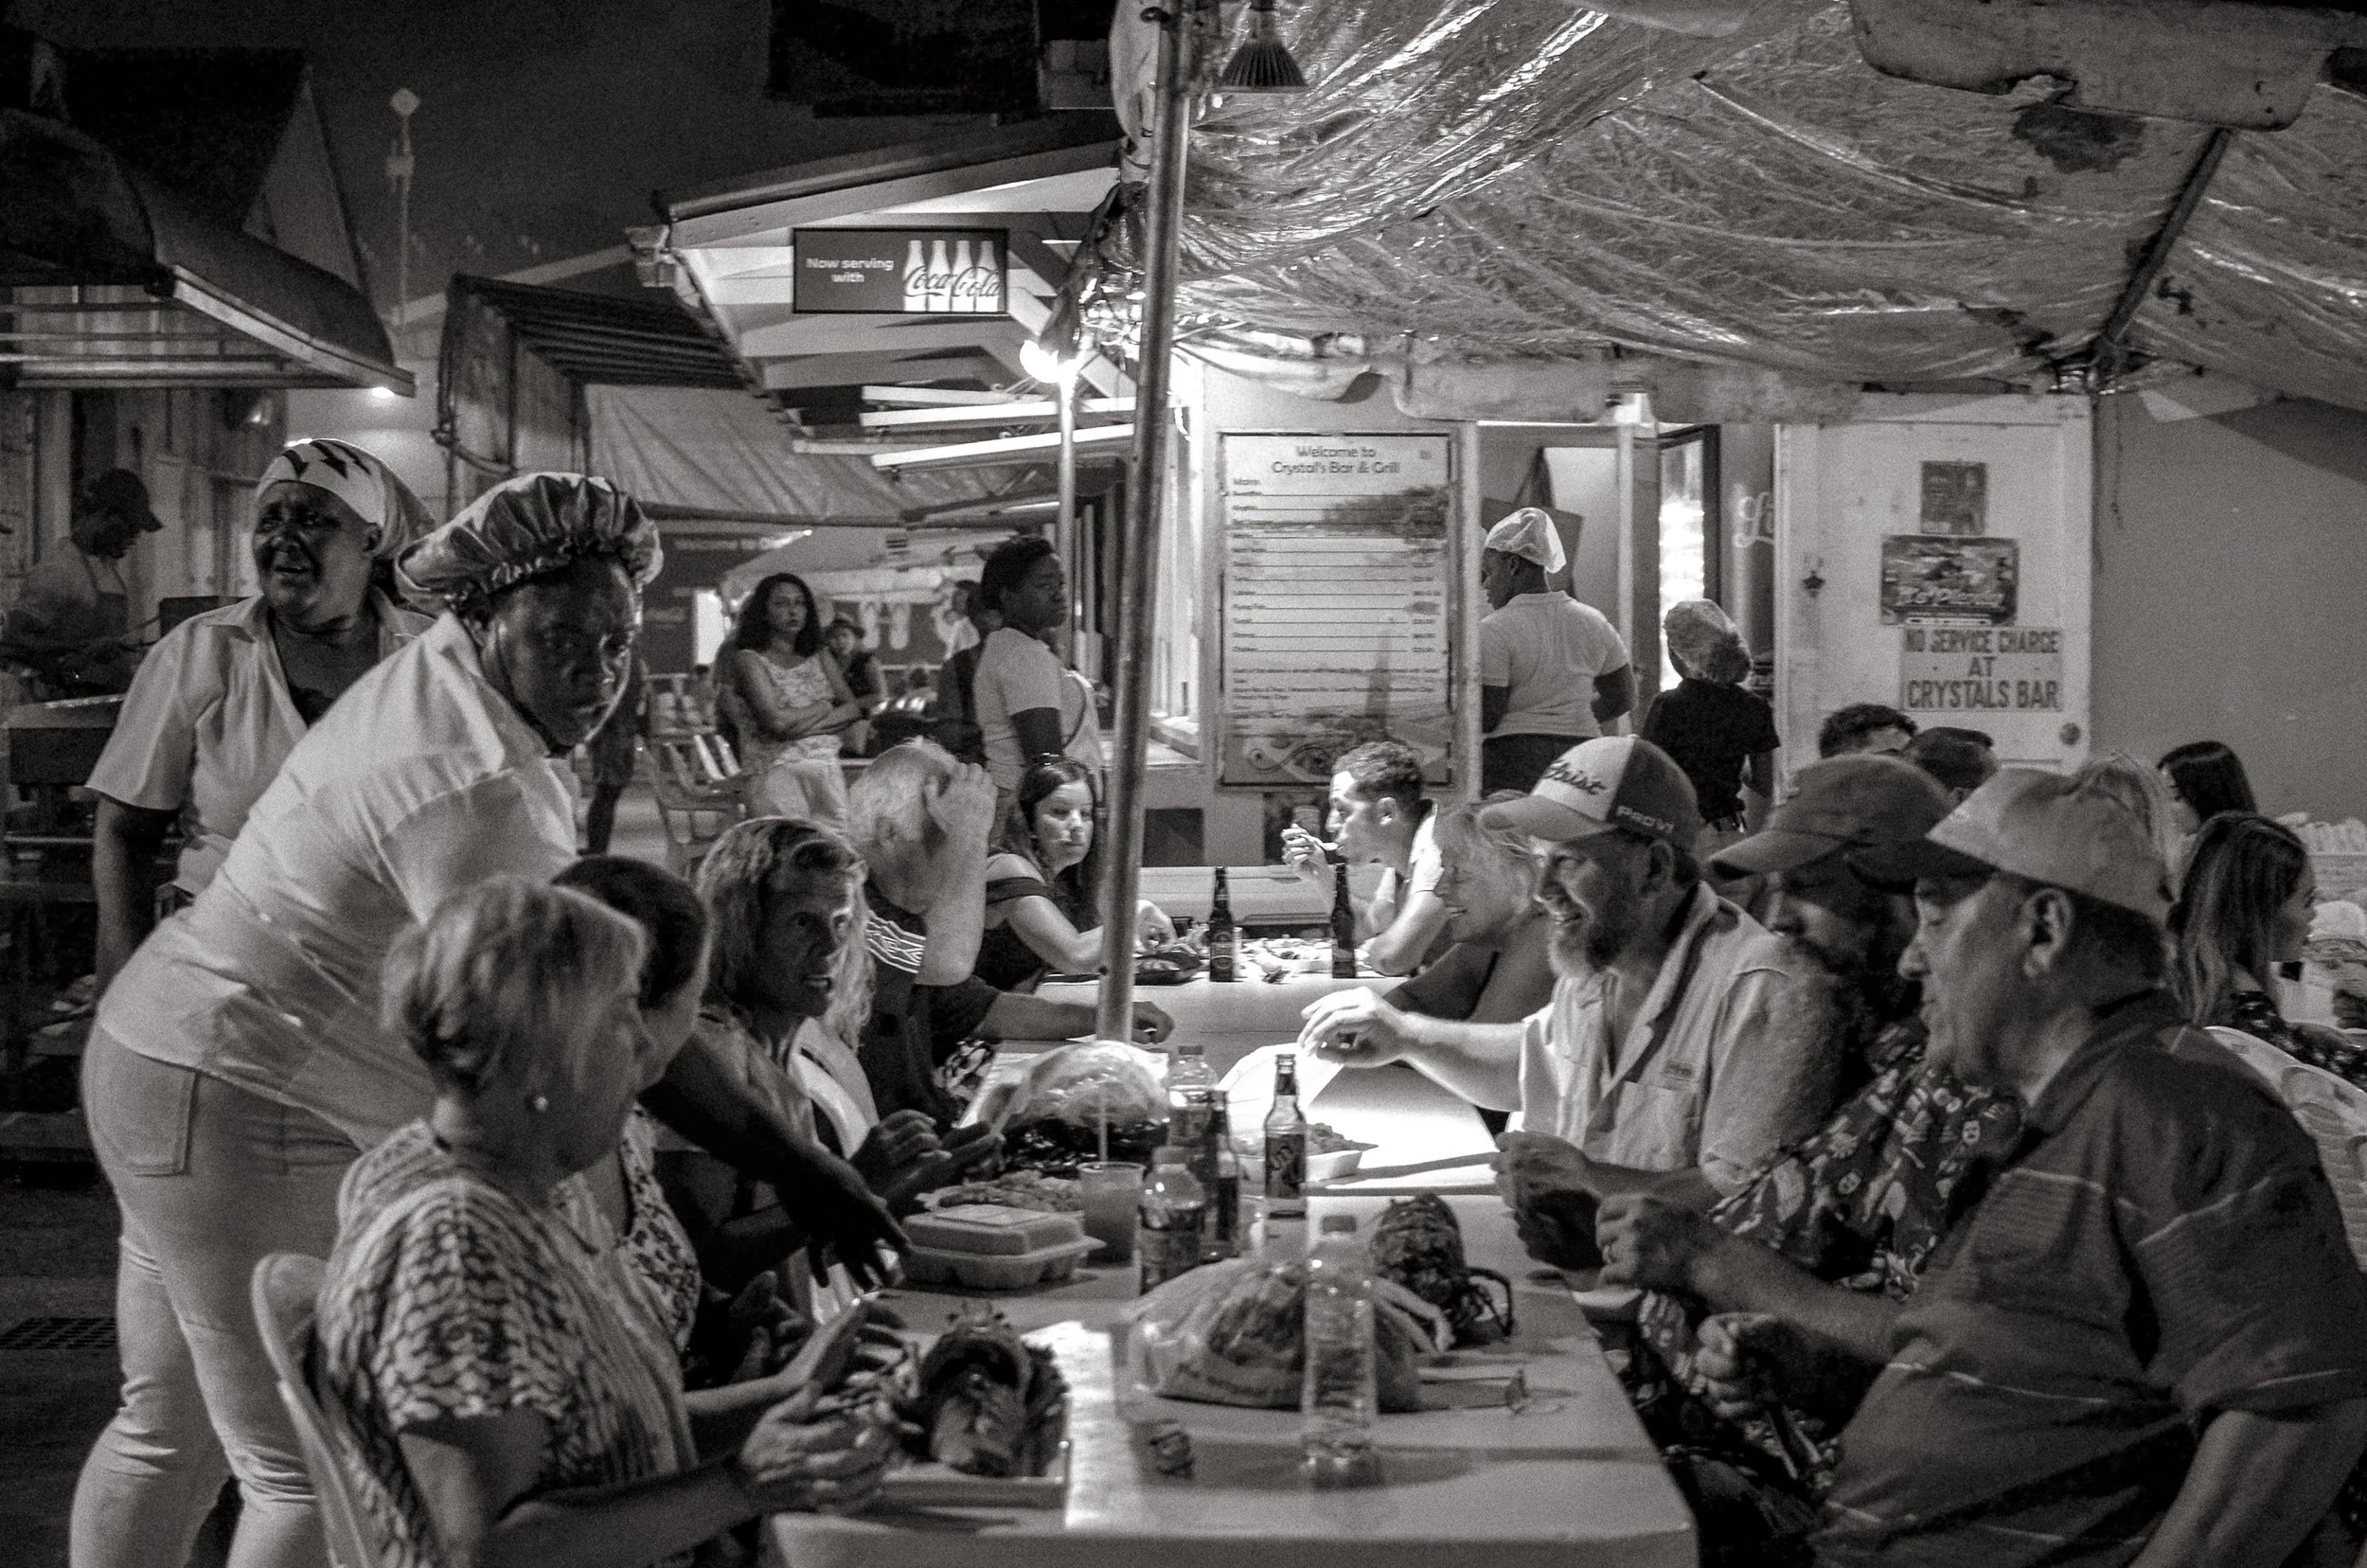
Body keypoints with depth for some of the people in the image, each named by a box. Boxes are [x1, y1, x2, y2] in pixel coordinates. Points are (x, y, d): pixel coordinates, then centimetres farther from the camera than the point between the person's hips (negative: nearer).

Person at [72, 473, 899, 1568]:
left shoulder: (432, 688, 7)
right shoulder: (476, 788, -26)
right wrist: (794, 1169, -28)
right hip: (252, 1122, -11)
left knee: (171, 1428, 23)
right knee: (314, 1477, -4)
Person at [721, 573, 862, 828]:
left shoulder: (821, 659, 21)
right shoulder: (747, 660, 3)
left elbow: (853, 709, 9)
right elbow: (775, 720, -9)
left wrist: (806, 724, -7)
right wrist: (822, 708, 4)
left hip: (829, 771, 5)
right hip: (777, 773, -5)